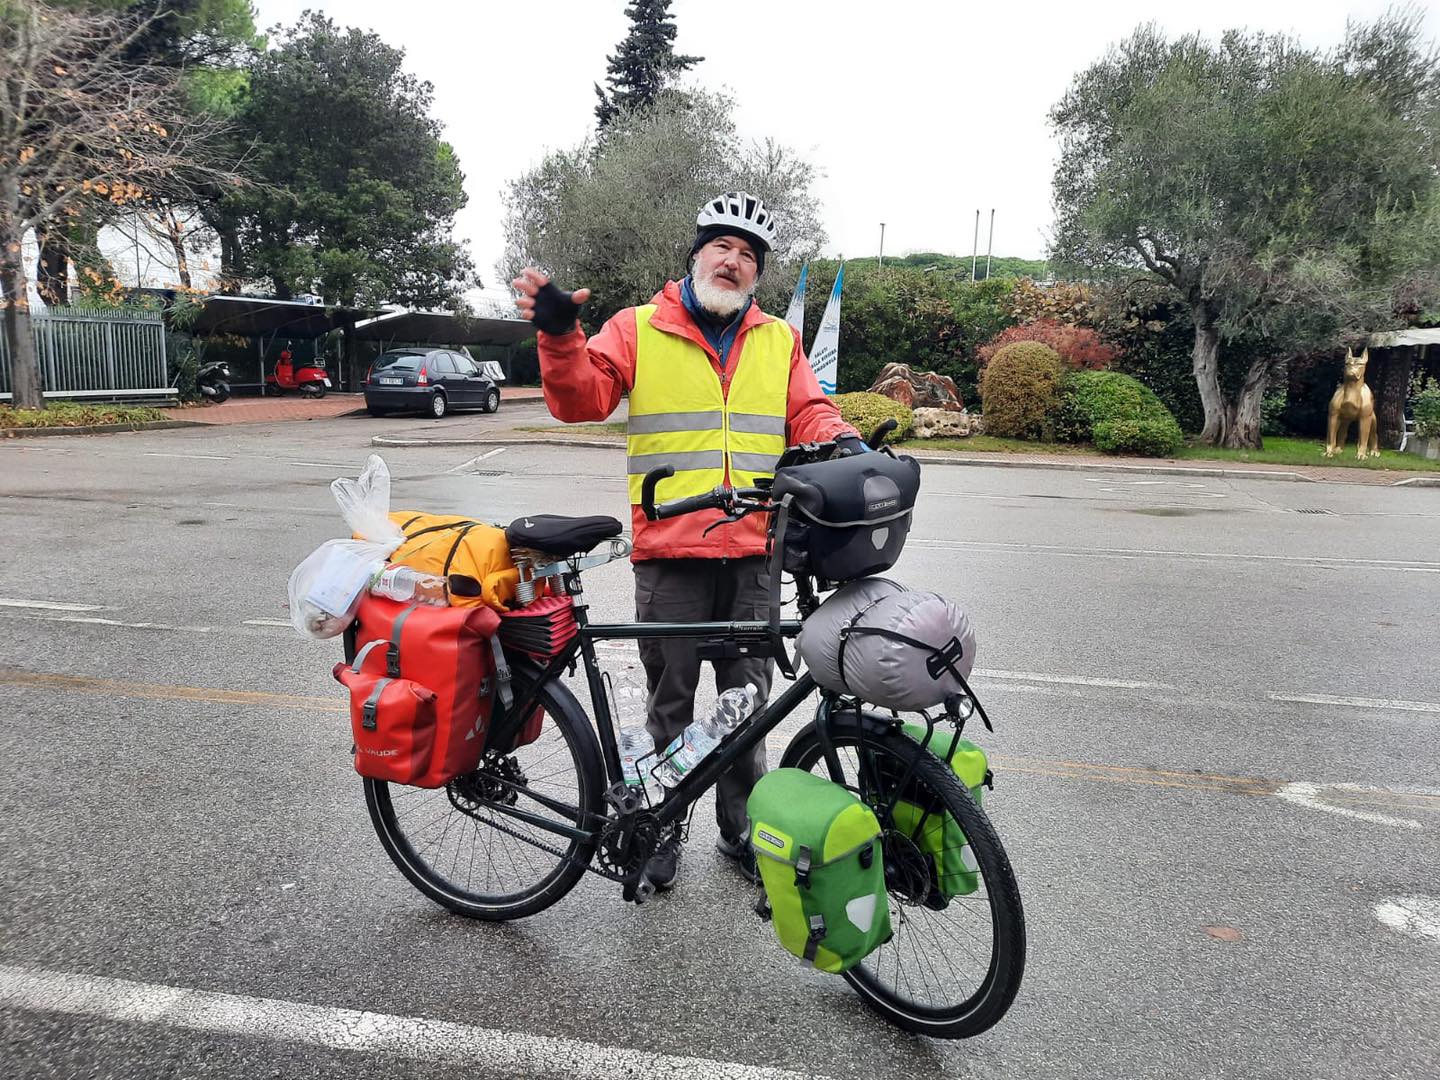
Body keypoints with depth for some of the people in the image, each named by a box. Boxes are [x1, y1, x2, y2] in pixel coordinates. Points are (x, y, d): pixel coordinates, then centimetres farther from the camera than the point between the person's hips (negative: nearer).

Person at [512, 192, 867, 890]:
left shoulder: (779, 341, 14)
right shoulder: (638, 329, 4)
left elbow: (808, 414, 8)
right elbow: (583, 398, -6)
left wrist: (843, 442, -13)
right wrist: (559, 336, -23)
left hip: (752, 552, 3)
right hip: (669, 551, -2)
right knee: (670, 702, 10)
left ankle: (741, 829, 30)